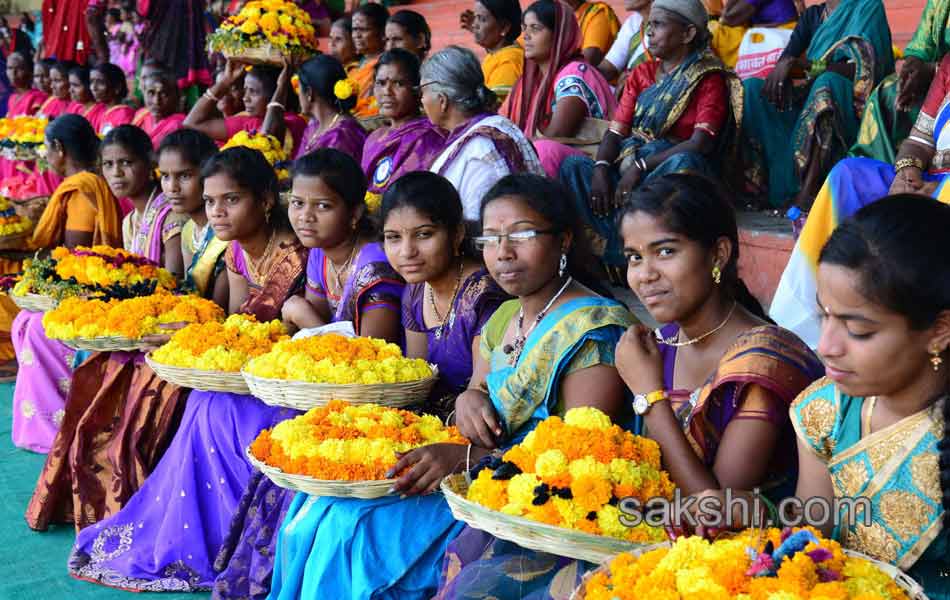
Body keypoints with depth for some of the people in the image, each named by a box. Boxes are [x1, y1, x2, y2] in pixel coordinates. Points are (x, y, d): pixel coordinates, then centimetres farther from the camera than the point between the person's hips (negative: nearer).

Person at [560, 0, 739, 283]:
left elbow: (700, 144, -16)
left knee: (684, 163, -38)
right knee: (573, 164, -17)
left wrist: (640, 167, -23)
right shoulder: (640, 75, 14)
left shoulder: (709, 79, -2)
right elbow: (615, 132, 6)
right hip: (629, 169, 5)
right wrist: (601, 168, -15)